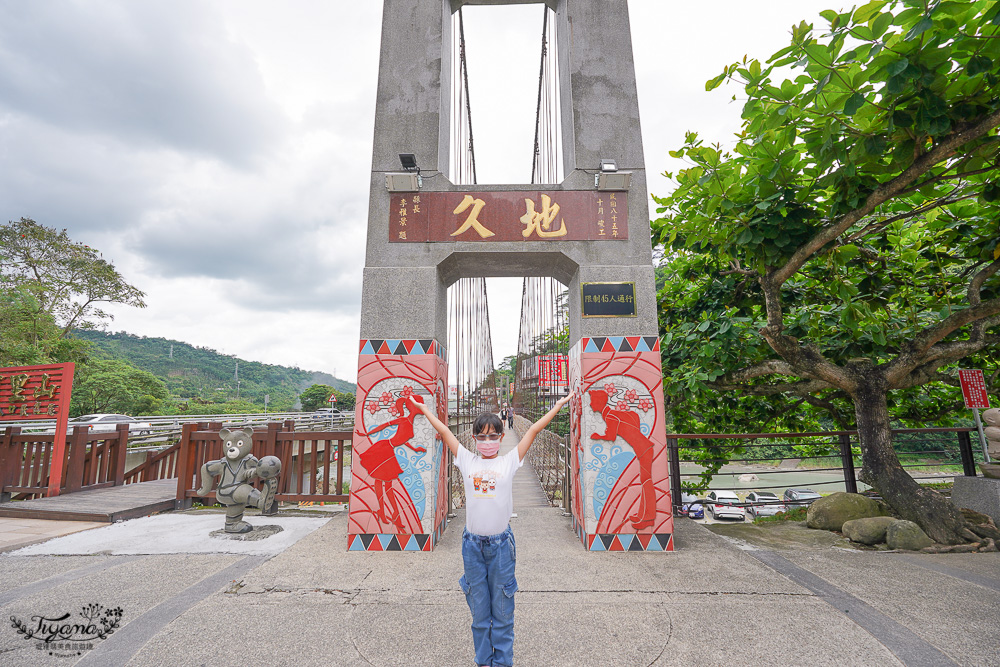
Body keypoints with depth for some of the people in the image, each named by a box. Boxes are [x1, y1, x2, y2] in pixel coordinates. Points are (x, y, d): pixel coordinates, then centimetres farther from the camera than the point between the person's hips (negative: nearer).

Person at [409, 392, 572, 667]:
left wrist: (558, 405, 3)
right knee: (479, 610, 13)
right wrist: (424, 409, 15)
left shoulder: (509, 462, -1)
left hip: (500, 544, -1)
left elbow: (533, 430, -1)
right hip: (472, 544, 1)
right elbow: (444, 431, 7)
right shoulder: (467, 461, 1)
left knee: (502, 611, 10)